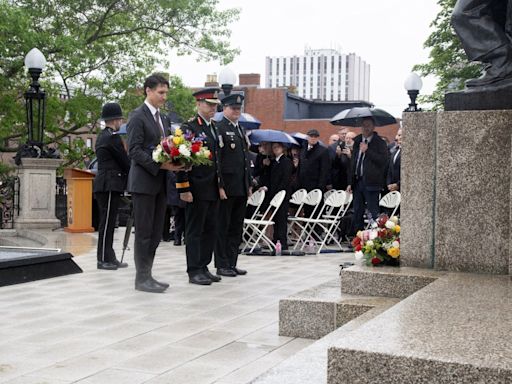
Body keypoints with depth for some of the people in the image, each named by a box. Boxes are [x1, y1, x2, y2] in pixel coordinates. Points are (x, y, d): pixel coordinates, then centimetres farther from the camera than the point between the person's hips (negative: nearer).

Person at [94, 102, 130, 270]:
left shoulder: (102, 136, 18)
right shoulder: (112, 137, -12)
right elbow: (125, 160, -10)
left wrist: (126, 175, 14)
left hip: (104, 184, 10)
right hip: (110, 185, -10)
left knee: (108, 222, 11)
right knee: (107, 222, -6)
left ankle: (108, 258, 14)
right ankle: (104, 259, -2)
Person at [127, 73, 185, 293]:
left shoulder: (163, 119, 18)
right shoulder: (138, 116, -8)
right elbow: (134, 151, -15)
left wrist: (175, 163, -1)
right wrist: (160, 165, -22)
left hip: (159, 182, 8)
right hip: (143, 182, -8)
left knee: (155, 233, 10)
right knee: (144, 232, -3)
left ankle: (147, 275, 18)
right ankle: (142, 279, 4)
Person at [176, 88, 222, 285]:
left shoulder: (214, 128, 16)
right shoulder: (189, 128, -9)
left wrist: (220, 185, 16)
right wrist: (184, 189, -18)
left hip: (213, 190, 8)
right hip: (197, 190, -8)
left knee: (211, 230, 11)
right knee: (195, 231, 0)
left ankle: (204, 267, 21)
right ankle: (194, 271, 6)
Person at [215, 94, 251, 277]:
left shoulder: (240, 129, 18)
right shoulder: (219, 128, -8)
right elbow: (216, 159, -14)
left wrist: (249, 184, 16)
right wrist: (220, 186, -19)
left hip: (241, 188, 8)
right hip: (227, 187, -8)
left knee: (236, 227, 11)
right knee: (223, 226, 0)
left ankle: (232, 263, 18)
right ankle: (222, 265, 7)